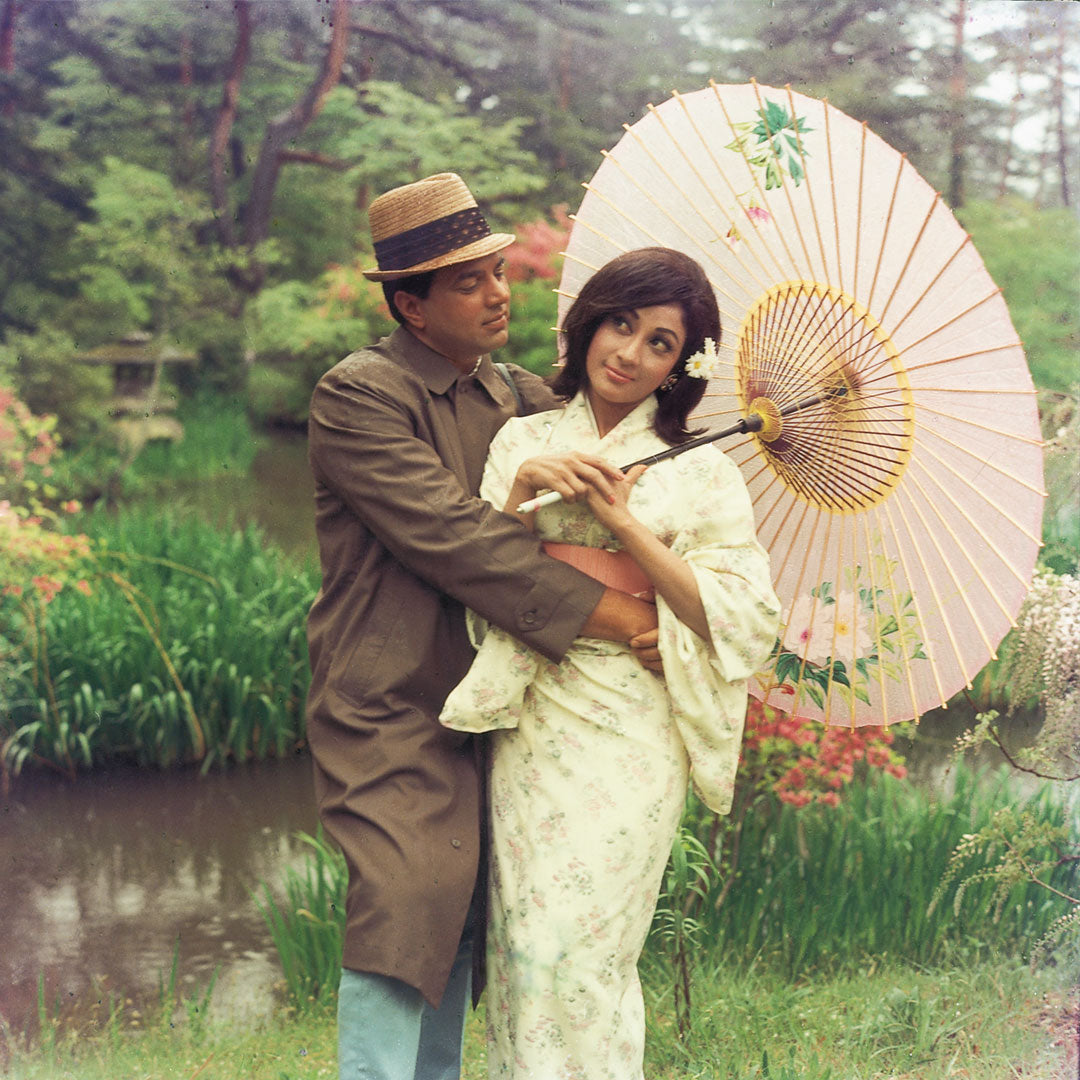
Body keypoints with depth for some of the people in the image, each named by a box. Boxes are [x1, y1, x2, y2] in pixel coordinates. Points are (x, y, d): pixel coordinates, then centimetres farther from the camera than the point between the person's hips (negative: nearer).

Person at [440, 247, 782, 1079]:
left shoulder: (700, 473, 2)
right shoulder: (524, 441, 11)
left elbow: (738, 614, -6)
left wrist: (624, 522, -10)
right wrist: (519, 492, -9)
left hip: (626, 730, -3)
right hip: (529, 721, 3)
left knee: (572, 948, -5)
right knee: (522, 941, 3)